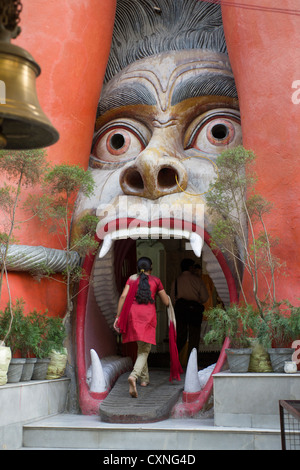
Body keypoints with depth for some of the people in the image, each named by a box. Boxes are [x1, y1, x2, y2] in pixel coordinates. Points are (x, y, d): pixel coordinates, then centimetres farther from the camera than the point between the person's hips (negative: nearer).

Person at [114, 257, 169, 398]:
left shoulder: (132, 278, 16)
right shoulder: (156, 280, 15)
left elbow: (123, 296, 1)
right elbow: (166, 302, 17)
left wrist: (118, 316, 2)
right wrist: (165, 294, 39)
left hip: (133, 313, 2)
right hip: (148, 315, -2)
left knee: (141, 347, 21)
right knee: (144, 351, -5)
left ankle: (144, 378, 27)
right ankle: (134, 376, -30)